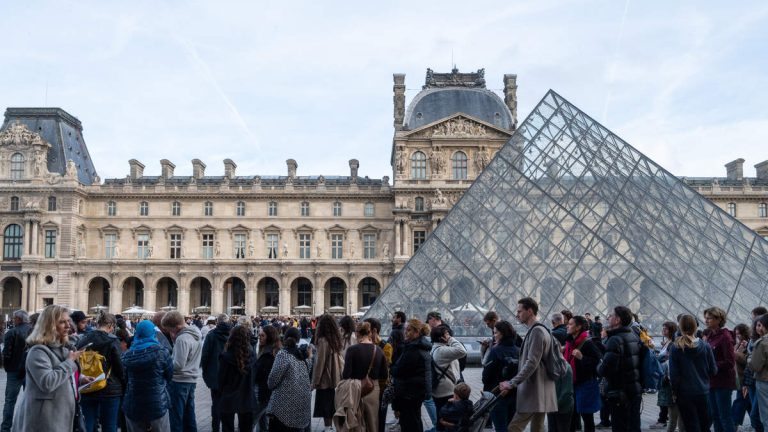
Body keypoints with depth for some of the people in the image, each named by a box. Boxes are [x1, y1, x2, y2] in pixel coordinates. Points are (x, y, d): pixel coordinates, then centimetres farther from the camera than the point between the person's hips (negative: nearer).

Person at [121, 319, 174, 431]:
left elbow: (125, 378, 7)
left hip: (133, 406, 3)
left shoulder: (127, 355, -2)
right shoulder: (161, 352, -10)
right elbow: (170, 375, -1)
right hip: (157, 404, -3)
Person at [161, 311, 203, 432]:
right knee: (189, 414, 15)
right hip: (192, 380, 9)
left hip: (180, 381, -9)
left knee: (176, 417, 1)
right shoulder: (195, 334, 7)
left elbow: (178, 365, -23)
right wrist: (175, 340, 1)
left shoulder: (182, 338, -21)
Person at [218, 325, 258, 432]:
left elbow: (221, 378, -8)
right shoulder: (252, 354, -7)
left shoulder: (227, 356, -18)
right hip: (247, 398, 3)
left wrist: (221, 392, 10)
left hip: (229, 398, -3)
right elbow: (254, 376, 3)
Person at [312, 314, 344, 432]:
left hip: (325, 379, -7)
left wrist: (315, 381, -11)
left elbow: (319, 362, -17)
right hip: (335, 378, 7)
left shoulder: (323, 340, -19)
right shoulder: (336, 339, 3)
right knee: (332, 405, 16)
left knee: (324, 406, 2)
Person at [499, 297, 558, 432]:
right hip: (539, 393, 10)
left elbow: (531, 364, -21)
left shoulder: (537, 331, -14)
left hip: (534, 393, -10)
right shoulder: (538, 330, 18)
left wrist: (512, 383, -19)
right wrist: (513, 383, 19)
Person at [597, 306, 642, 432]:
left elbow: (605, 369, -26)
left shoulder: (615, 340, -20)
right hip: (636, 390, 8)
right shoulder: (635, 337, 8)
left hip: (619, 393, -8)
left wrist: (599, 368, -5)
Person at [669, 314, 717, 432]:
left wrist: (675, 390, 3)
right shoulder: (705, 346, -6)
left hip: (685, 393, -2)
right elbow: (713, 370, 1)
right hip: (703, 391, 2)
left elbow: (673, 374, -10)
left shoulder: (675, 348, -12)